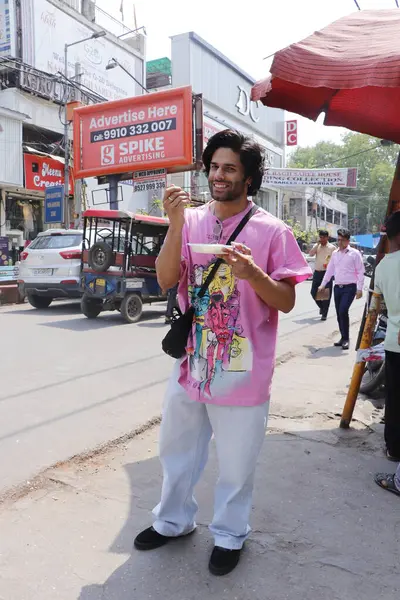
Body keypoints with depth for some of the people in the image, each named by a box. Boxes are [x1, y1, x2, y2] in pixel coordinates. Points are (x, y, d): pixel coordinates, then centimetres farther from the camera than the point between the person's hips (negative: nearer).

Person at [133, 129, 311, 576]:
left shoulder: (272, 231, -7)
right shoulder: (191, 221, 2)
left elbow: (287, 302, -7)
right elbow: (165, 280, -7)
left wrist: (253, 273, -25)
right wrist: (175, 224, -19)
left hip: (242, 370, -3)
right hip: (190, 362, 4)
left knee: (236, 463, 12)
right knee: (177, 450, 21)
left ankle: (229, 535, 39)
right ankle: (173, 521, 46)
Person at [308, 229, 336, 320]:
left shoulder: (332, 248, 0)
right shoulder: (316, 246, 10)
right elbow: (311, 254, -8)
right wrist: (318, 244, -10)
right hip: (317, 272, 4)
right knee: (314, 292, 4)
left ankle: (324, 314, 6)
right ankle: (321, 307, 30)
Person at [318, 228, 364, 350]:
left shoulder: (354, 253, -4)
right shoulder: (335, 254, 12)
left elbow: (360, 272, -5)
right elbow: (329, 270, 18)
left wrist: (359, 289, -11)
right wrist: (323, 285, 16)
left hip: (350, 287, -6)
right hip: (337, 287, 6)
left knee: (343, 311, -17)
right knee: (339, 314, 7)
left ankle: (346, 338, -5)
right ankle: (343, 338, 19)